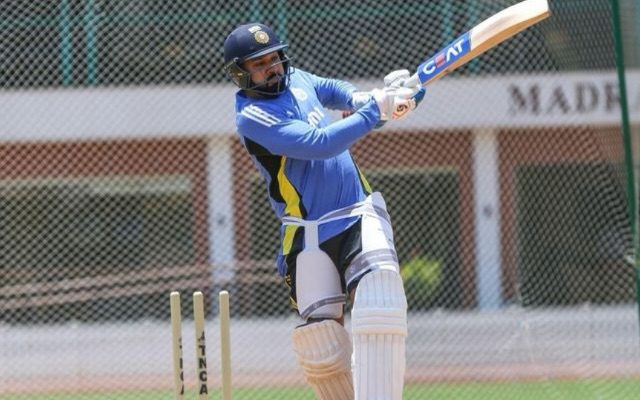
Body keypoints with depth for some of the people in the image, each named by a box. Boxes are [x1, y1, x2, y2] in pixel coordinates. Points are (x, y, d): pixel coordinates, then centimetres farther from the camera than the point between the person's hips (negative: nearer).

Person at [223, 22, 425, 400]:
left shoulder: (296, 79, 7)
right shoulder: (252, 117, -13)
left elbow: (330, 89, 30)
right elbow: (321, 143, -24)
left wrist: (360, 98, 8)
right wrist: (375, 110, -23)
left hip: (361, 213, 4)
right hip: (310, 233, -4)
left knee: (380, 305, -20)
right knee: (322, 338, -4)